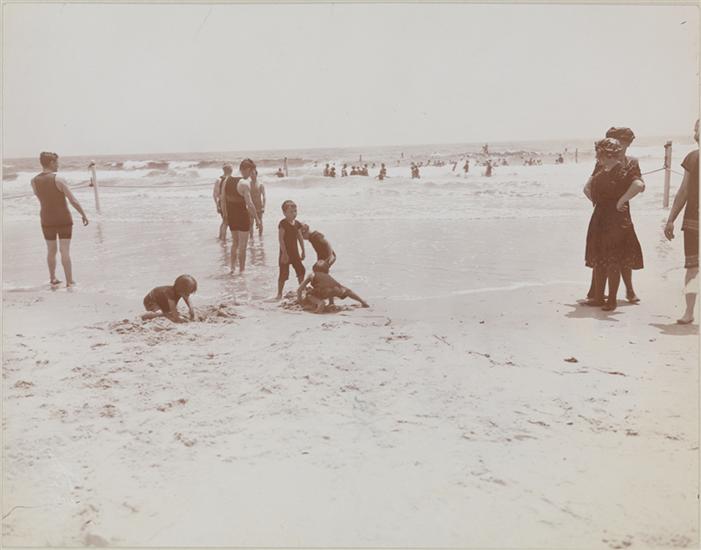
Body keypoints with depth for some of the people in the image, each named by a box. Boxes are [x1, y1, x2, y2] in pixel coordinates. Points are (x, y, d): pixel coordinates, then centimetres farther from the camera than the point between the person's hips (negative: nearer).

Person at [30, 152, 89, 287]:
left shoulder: (34, 181, -1)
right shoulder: (59, 179, -15)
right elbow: (73, 201, -15)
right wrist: (84, 215, -4)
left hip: (47, 220, 4)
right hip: (64, 220, -4)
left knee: (51, 250, 18)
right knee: (65, 251, -1)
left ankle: (52, 279, 27)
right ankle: (69, 281, 2)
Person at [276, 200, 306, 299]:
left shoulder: (297, 224, 6)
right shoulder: (283, 223, -15)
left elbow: (300, 238, 13)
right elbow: (281, 239, -19)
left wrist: (303, 251, 12)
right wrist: (284, 252, -22)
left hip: (295, 252, 7)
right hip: (285, 252, -7)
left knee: (301, 270, 12)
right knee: (284, 273, -3)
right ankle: (279, 293, 7)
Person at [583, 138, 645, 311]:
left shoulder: (624, 170, -12)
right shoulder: (601, 171, 12)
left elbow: (639, 185, -30)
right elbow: (587, 188, 28)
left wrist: (621, 200, -24)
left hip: (616, 220, -8)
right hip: (599, 219, 8)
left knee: (613, 262, -2)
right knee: (597, 260, 10)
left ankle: (612, 300, 7)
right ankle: (598, 297, 19)